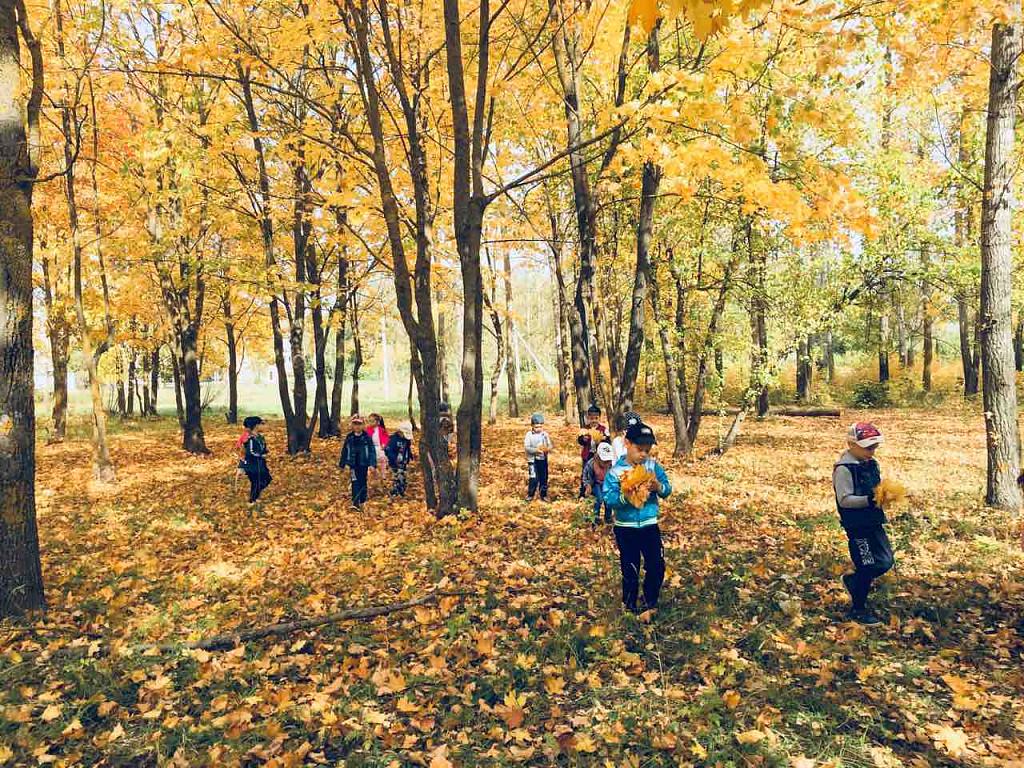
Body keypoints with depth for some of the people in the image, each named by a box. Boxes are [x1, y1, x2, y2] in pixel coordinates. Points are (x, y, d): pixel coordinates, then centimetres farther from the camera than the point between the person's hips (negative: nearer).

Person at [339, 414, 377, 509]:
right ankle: (355, 503, -7)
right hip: (353, 464, 1)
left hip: (363, 464, -1)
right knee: (355, 482, -4)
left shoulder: (367, 437, -7)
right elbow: (344, 451, 9)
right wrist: (342, 464, 12)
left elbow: (372, 451, -7)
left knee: (362, 482, 9)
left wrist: (372, 464, -15)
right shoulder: (349, 437, 0)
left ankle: (362, 501, 24)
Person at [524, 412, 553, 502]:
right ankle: (530, 495, 10)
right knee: (533, 478, -8)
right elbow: (526, 447, -11)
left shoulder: (545, 434, 3)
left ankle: (543, 495, 24)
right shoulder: (529, 434, -5)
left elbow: (550, 445, 2)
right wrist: (536, 450, -26)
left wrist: (547, 449, -21)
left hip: (543, 459, 3)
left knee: (544, 478, 10)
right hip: (532, 460, -3)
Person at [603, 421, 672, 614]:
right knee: (630, 569, 11)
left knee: (657, 566, 7)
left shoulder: (653, 466, -3)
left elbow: (667, 490, -4)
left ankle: (651, 602, 30)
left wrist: (658, 487, -25)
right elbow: (609, 498, -16)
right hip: (626, 528, -2)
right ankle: (630, 606, 30)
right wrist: (625, 497, -33)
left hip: (650, 525, 2)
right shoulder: (615, 471, -12)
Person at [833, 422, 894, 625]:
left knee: (886, 561, 14)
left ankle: (853, 580, 36)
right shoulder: (844, 469, -18)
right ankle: (857, 609, 17)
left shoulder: (872, 464, 8)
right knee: (869, 566, 0)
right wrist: (868, 500, -31)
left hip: (874, 522, 8)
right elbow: (844, 500, -21)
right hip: (857, 525, -8)